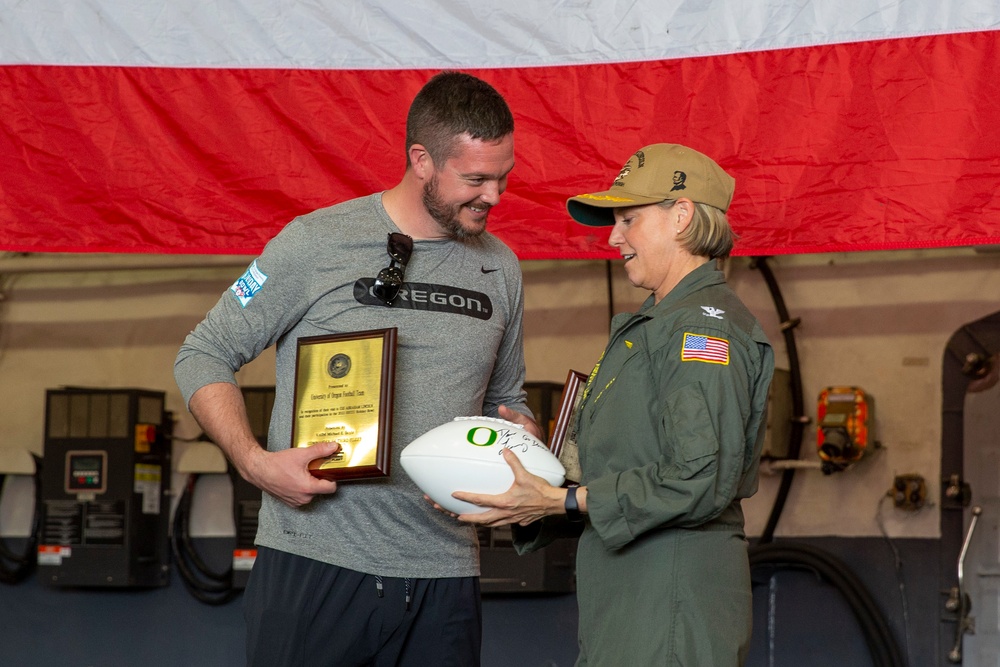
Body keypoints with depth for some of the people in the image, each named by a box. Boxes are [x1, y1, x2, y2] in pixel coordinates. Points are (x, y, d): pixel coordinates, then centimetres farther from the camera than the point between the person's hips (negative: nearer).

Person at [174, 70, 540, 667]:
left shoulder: (500, 269, 11)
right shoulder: (317, 244, -4)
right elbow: (204, 357, 0)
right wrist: (253, 461, -15)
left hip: (444, 573, 4)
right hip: (315, 562, -4)